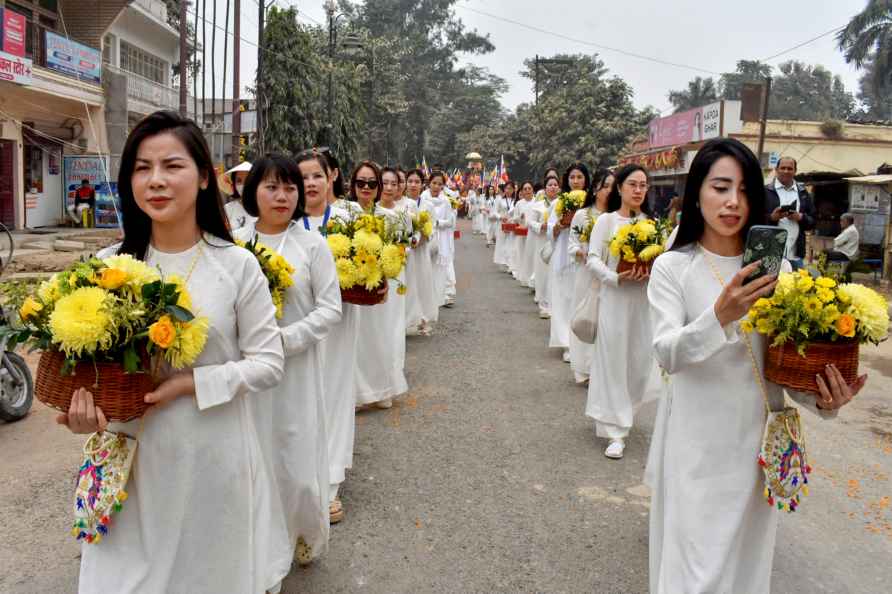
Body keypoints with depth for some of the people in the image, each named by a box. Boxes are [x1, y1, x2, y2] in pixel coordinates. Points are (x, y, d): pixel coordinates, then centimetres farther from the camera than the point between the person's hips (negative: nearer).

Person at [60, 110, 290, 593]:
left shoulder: (236, 264, -10)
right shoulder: (109, 264, -2)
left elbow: (269, 363, -8)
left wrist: (191, 383, -18)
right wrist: (85, 407, -17)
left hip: (214, 450, -2)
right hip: (134, 452, 2)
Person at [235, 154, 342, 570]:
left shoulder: (313, 244, -4)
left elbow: (330, 309, -5)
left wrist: (285, 339, -16)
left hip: (296, 367, -2)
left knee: (296, 460, 4)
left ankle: (306, 536, 34)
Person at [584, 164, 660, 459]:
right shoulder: (606, 220, -1)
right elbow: (593, 259, -5)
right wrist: (616, 278, -20)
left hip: (645, 299, 3)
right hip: (615, 298, -3)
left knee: (641, 360, 8)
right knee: (613, 361, 1)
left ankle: (619, 413, 34)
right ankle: (615, 431, 8)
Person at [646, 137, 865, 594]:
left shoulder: (773, 267, 2)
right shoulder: (672, 267, -8)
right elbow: (666, 354, -20)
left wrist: (821, 399, -15)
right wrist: (720, 314, -37)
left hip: (758, 440, 4)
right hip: (697, 444, -3)